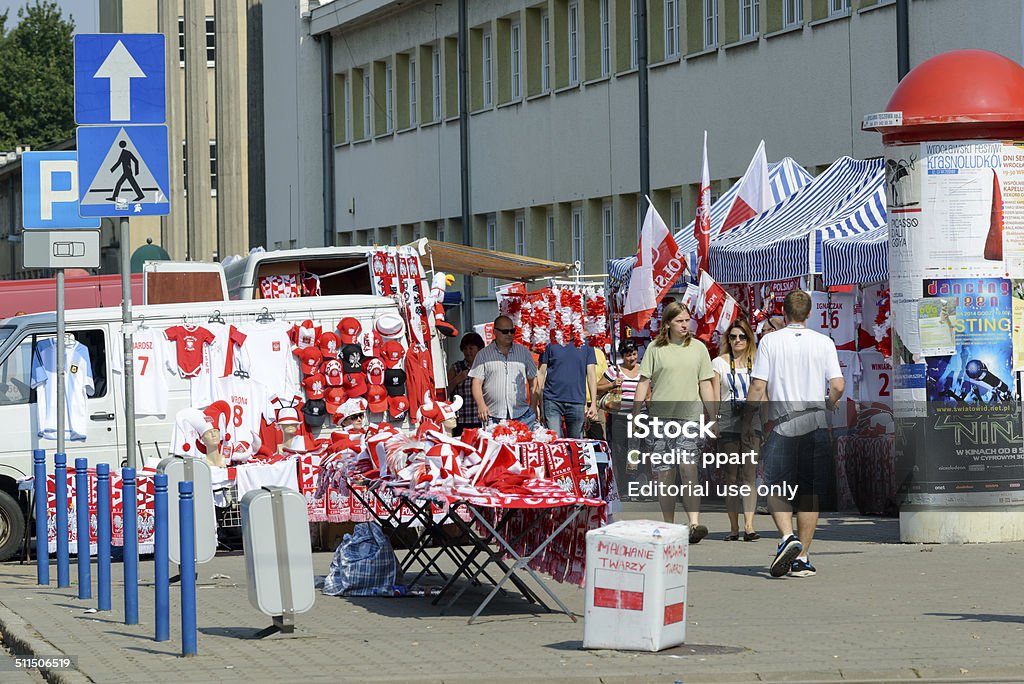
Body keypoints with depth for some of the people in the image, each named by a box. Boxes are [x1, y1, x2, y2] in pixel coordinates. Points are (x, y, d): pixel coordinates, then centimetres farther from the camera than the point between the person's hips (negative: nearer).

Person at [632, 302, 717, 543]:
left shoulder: (698, 349, 9)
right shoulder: (655, 349, 5)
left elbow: (705, 385, 12)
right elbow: (644, 382, 6)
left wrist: (714, 418, 7)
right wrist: (636, 415, 0)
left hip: (690, 416, -1)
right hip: (660, 417, 1)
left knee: (688, 468, -15)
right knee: (664, 473, 2)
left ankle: (694, 523, -24)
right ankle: (668, 526, 11)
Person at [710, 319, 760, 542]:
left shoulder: (757, 363, 13)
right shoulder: (719, 363, 8)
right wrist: (712, 423, -4)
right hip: (728, 424, -1)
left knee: (749, 475, -9)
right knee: (731, 477, 2)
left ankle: (749, 525, -15)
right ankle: (734, 527, 6)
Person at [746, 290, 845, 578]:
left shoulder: (770, 341, -2)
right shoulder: (824, 343, 2)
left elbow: (758, 387, -6)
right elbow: (837, 386, -3)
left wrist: (747, 422, 4)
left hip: (781, 426, -2)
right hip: (815, 425, 2)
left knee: (776, 489, 4)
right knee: (809, 493, 8)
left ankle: (787, 537, -22)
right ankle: (801, 558, 7)